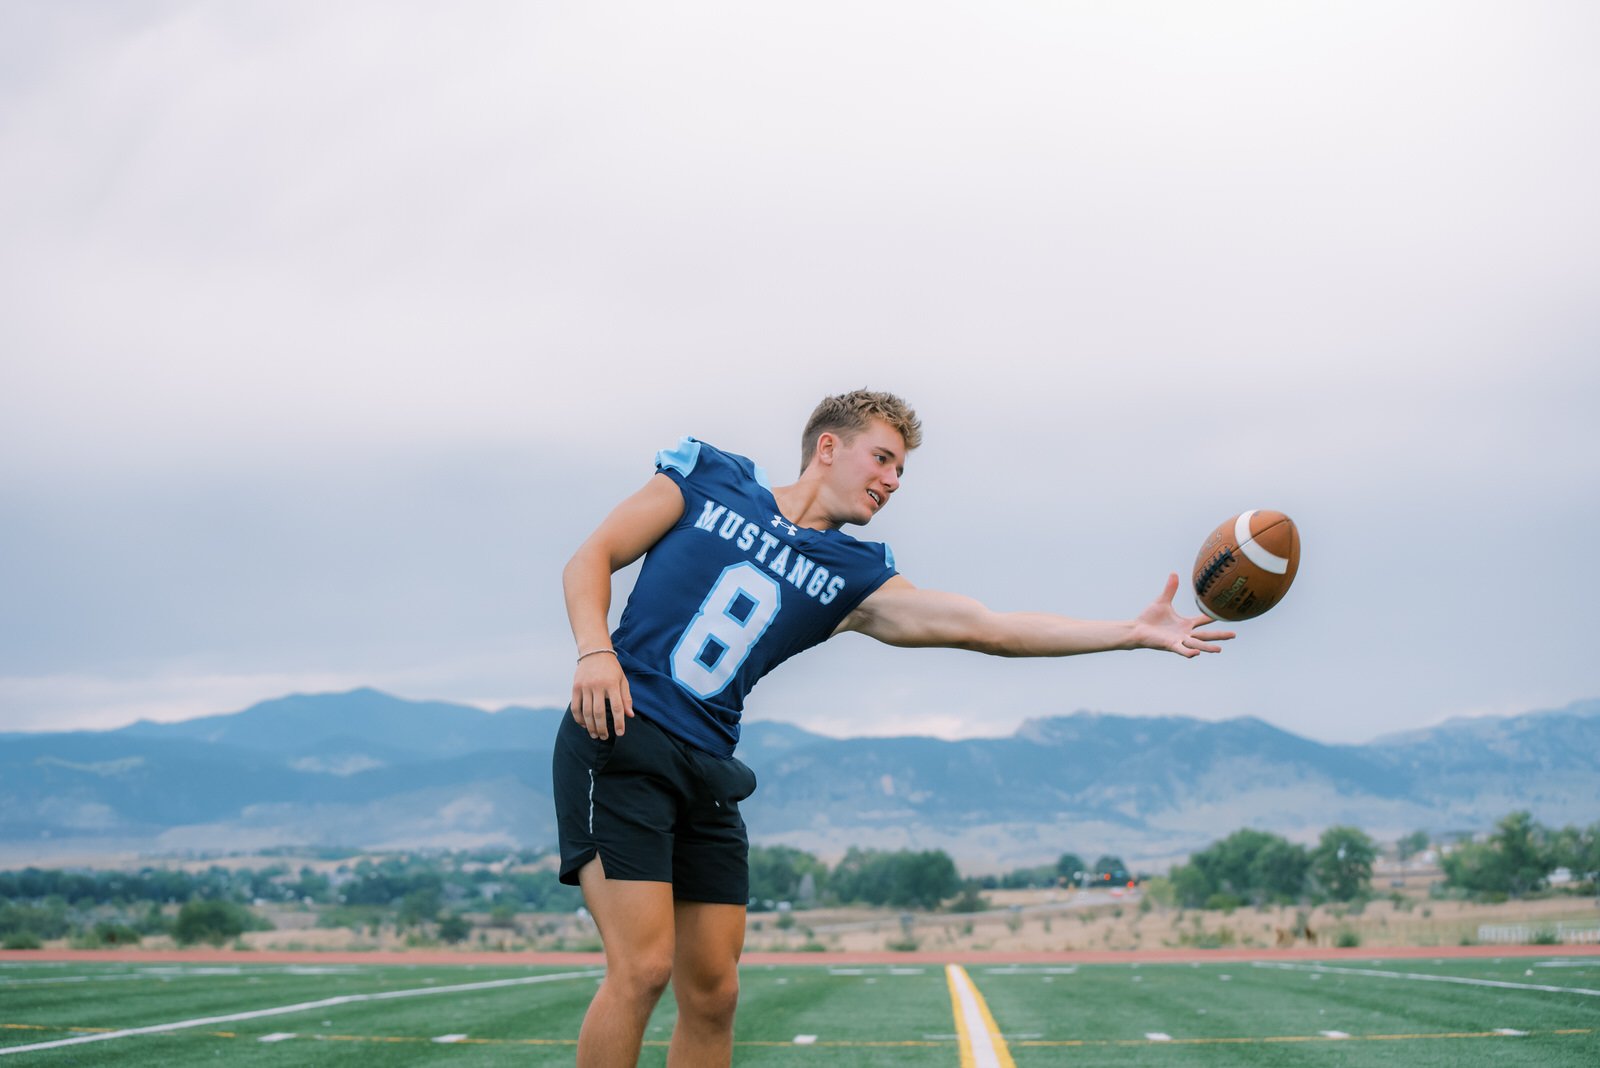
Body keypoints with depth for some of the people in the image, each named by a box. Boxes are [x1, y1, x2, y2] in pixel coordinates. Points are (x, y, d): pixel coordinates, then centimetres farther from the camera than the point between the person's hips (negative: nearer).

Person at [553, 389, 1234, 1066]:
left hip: (708, 773, 5)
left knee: (712, 993, 4)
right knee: (643, 964, -17)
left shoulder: (853, 578, 11)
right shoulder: (705, 477, 7)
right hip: (620, 739, -5)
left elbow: (987, 627, 6)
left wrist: (1137, 631, 1)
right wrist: (595, 651, -15)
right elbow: (591, 559, 5)